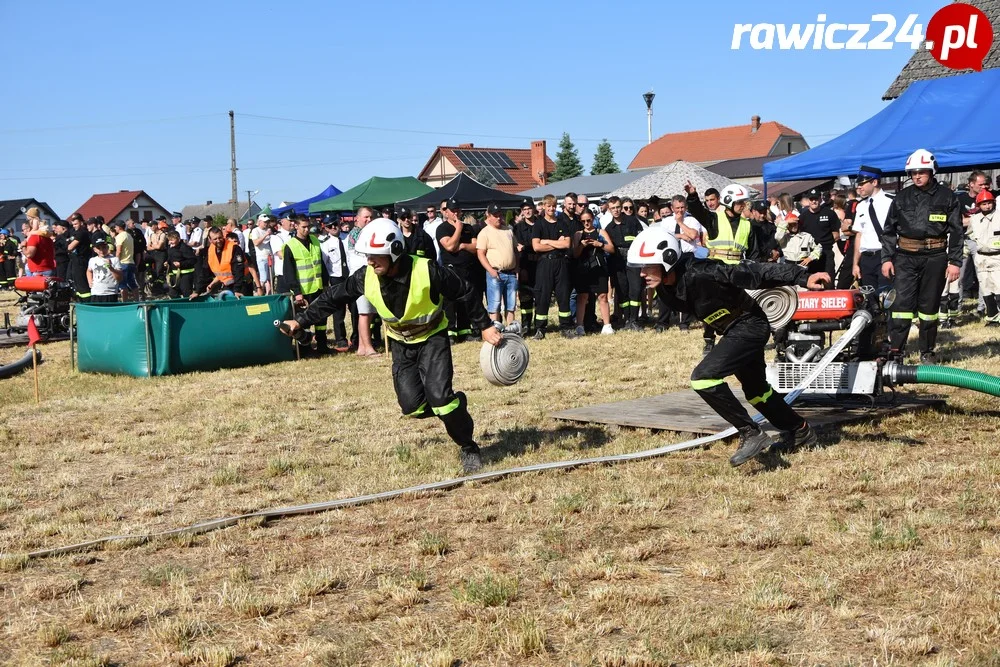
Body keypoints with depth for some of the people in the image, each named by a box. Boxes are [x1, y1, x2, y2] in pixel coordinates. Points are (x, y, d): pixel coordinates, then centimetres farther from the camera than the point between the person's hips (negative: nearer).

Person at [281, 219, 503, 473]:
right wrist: (301, 321, -6)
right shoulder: (366, 277, -18)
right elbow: (333, 297, -4)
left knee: (438, 396, -21)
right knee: (413, 406, -7)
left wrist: (485, 326, -12)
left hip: (432, 338, -4)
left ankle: (469, 448, 2)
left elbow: (466, 293, -16)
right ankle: (455, 405, 25)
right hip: (401, 343, 4)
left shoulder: (427, 271, -29)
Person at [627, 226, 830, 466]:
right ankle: (799, 431, 46)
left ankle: (751, 434, -10)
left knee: (703, 377, -21)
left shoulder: (699, 274, -33)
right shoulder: (665, 287, -8)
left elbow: (753, 273, -33)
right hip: (735, 330, 9)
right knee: (755, 389, 25)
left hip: (750, 326, -9)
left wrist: (802, 277, -36)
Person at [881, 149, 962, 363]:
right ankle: (895, 352, -7)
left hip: (935, 258, -1)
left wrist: (955, 261, -4)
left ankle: (927, 352, 17)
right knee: (902, 303, -8)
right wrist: (886, 258, 3)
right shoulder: (902, 198, 8)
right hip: (906, 257, 1)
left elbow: (956, 231, 3)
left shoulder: (946, 196, 3)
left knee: (929, 306, 7)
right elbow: (888, 230, 11)